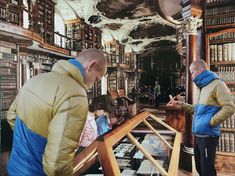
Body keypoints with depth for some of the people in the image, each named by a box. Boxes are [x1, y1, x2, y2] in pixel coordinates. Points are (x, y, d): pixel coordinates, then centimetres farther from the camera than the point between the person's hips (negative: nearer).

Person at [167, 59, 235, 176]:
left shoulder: (217, 84, -13)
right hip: (197, 135, 9)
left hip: (208, 135, -9)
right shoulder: (201, 87, 15)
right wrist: (182, 105, 10)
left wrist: (210, 122, -18)